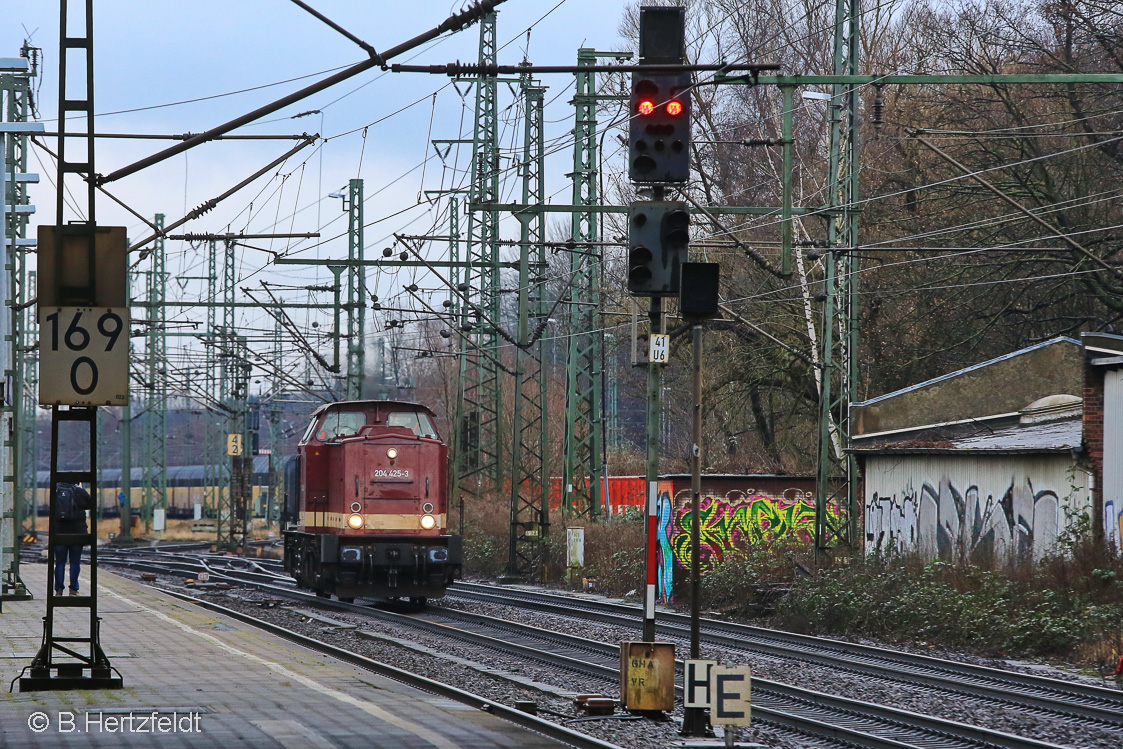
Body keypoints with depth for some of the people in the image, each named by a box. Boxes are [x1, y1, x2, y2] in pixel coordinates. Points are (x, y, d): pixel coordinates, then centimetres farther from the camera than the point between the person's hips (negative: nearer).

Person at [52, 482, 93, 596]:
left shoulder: (56, 491, 2)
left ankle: (58, 590, 5)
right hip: (76, 532, -2)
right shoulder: (79, 492, -7)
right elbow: (91, 504, 6)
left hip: (58, 532, 2)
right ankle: (73, 589, 2)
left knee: (60, 562, 7)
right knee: (75, 562, 5)